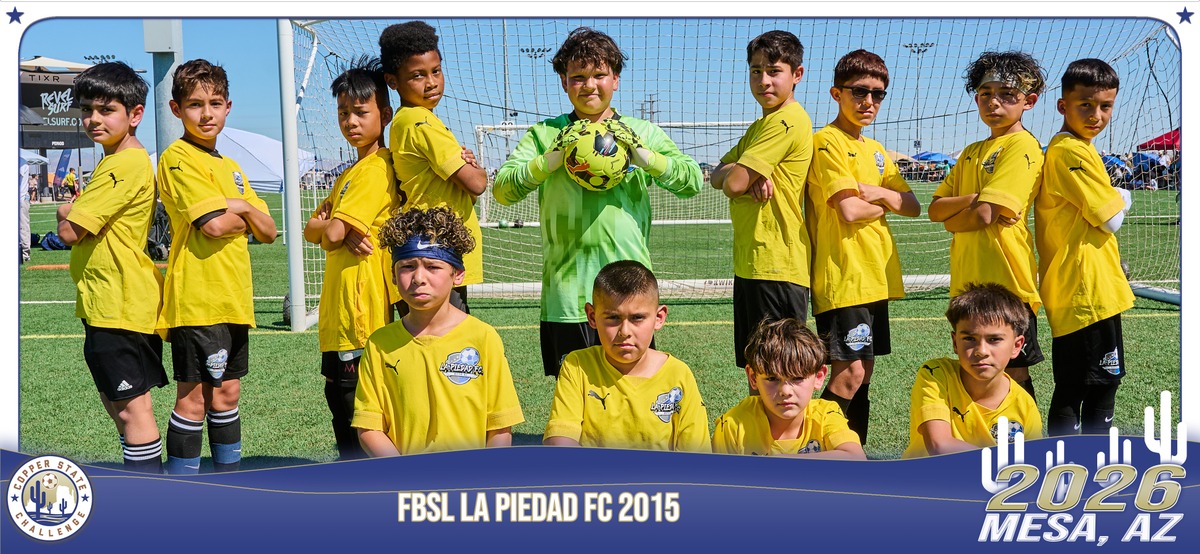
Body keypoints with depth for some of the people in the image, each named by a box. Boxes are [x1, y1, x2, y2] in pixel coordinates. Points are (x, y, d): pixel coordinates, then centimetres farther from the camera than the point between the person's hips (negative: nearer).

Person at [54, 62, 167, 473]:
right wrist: (75, 211, 0)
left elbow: (69, 231, -19)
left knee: (131, 408, -7)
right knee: (116, 403, 19)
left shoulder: (126, 165, -18)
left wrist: (67, 211, 2)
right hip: (108, 304, 11)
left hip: (121, 307, -11)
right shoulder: (113, 162, 16)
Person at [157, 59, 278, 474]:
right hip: (198, 298, -8)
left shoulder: (231, 167, 18)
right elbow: (213, 224, -20)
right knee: (194, 397, -4)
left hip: (233, 298, 8)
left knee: (226, 393, 15)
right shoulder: (178, 159, -8)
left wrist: (241, 207, -6)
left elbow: (268, 232, 13)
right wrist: (245, 217, 0)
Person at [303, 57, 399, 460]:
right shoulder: (352, 172, 19)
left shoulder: (376, 169, -13)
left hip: (361, 311, -10)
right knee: (340, 396, 16)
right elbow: (312, 230, 15)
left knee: (354, 405, -5)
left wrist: (333, 226, 4)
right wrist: (333, 227, -7)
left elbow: (332, 234, -19)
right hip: (339, 313, 10)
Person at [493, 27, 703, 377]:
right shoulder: (545, 135, 9)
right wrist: (554, 158, -14)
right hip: (566, 294, 0)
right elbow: (502, 189, -2)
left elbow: (692, 181, 0)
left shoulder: (644, 133, 11)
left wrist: (641, 154, -13)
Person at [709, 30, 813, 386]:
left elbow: (733, 184, -17)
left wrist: (741, 176, 7)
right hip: (751, 263, 10)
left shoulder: (788, 120, -13)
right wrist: (749, 175, -9)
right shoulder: (761, 125, 19)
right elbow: (718, 177, 13)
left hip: (776, 266, -10)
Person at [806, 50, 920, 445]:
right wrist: (886, 203, 1)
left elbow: (913, 207, 12)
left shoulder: (875, 151, 18)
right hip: (843, 276, -8)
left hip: (874, 276, 8)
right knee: (849, 373, -13)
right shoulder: (828, 141, -8)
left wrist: (877, 192, -7)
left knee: (864, 372, 10)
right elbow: (849, 210, -18)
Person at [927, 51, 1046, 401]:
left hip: (1005, 281, -8)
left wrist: (951, 218, 1)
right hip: (968, 284, 8)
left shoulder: (1022, 146, -9)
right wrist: (973, 199, -9)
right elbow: (935, 209, 9)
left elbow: (984, 216, -18)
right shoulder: (972, 153, 17)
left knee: (1012, 376, -1)